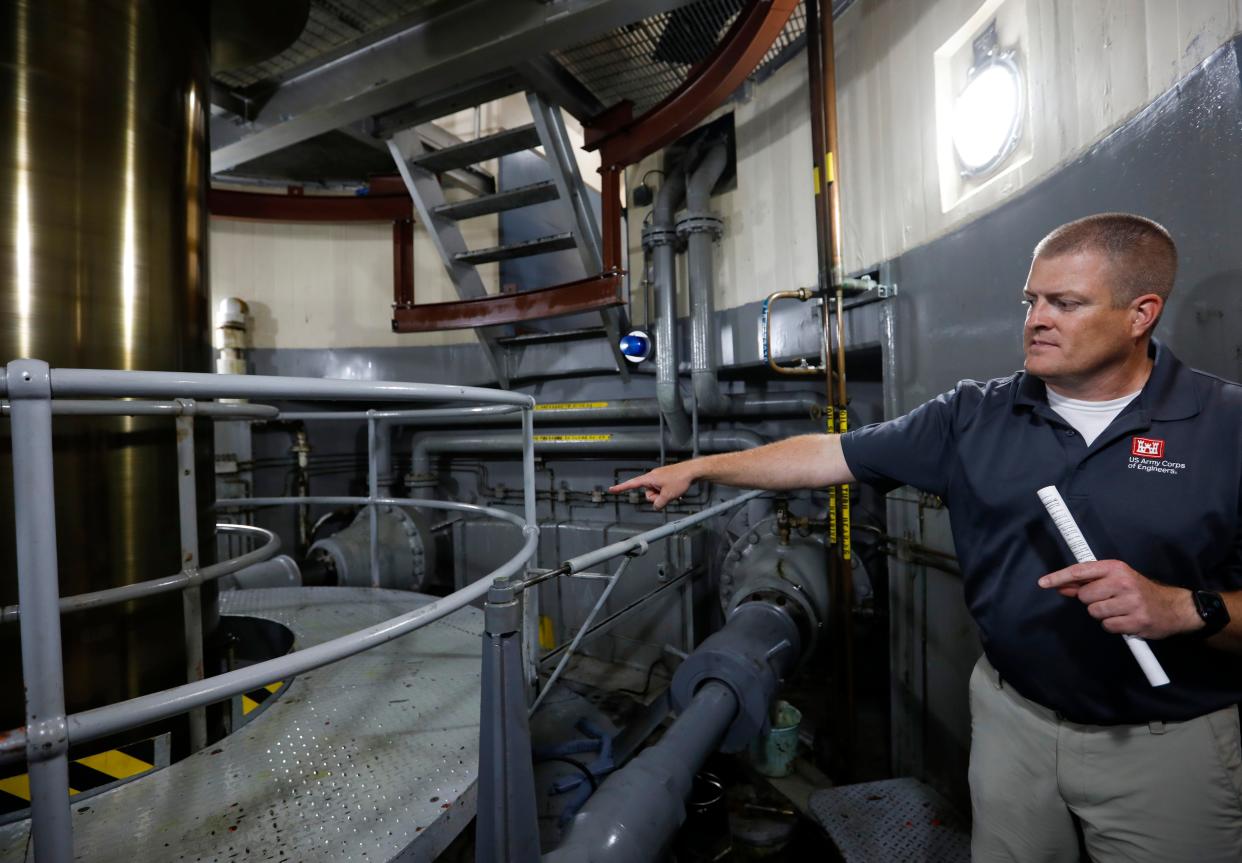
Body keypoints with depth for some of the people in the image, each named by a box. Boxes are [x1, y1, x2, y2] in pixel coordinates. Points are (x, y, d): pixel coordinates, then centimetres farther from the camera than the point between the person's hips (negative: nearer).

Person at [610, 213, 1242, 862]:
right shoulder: (974, 415, -4)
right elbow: (830, 454, -6)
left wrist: (1187, 608, -28)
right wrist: (699, 467, -7)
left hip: (1170, 740, -1)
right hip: (1011, 713, 2)